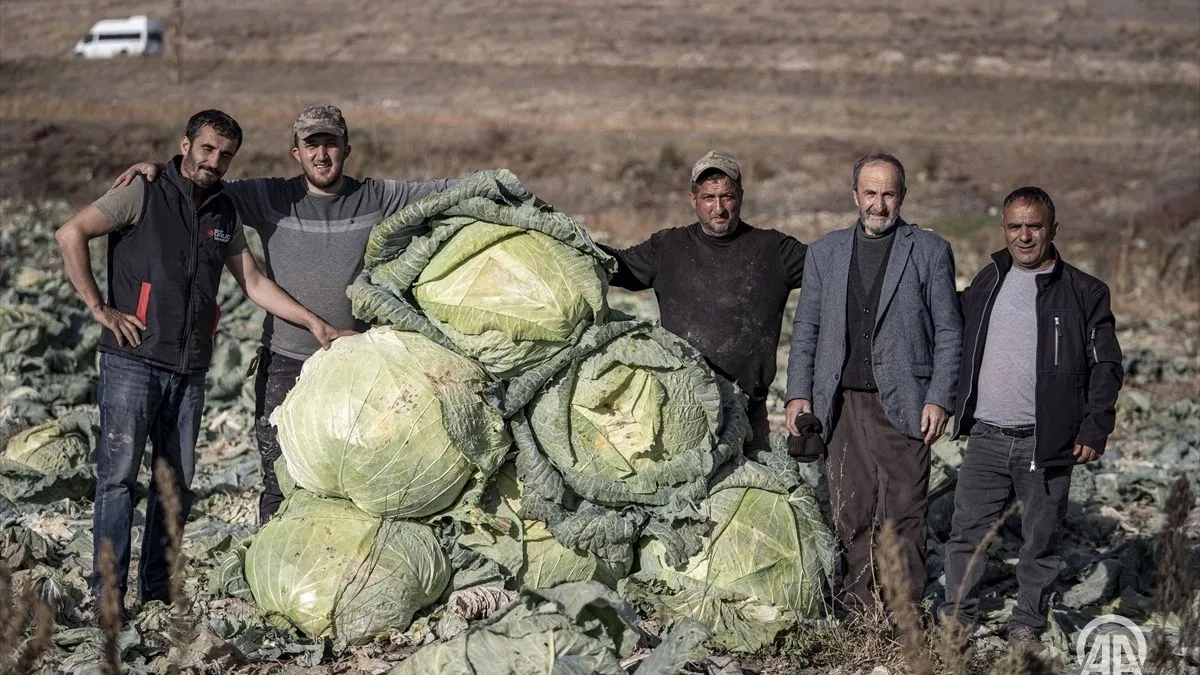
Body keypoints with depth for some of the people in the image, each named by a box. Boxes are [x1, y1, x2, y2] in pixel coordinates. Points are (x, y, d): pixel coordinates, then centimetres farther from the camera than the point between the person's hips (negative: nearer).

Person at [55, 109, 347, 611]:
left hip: (190, 368, 6)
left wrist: (313, 323, 13)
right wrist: (99, 307, -12)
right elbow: (71, 234, -10)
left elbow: (253, 282, 19)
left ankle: (158, 593, 16)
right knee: (119, 474, -6)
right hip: (133, 360, -6)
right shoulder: (143, 194, -4)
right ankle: (108, 594, -2)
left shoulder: (224, 213, 14)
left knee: (178, 481, 7)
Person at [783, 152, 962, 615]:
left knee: (903, 515, -4)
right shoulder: (825, 251, 14)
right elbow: (805, 329, 14)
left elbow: (948, 331, 3)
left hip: (903, 404, -2)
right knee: (849, 514, 2)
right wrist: (798, 393, 4)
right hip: (842, 404, 3)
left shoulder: (930, 251, 5)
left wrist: (939, 399, -6)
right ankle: (857, 618, 8)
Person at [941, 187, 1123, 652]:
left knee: (1040, 540, 6)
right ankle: (957, 617, 17)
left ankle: (1026, 626, 19)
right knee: (965, 532, 4)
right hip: (986, 438, 3)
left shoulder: (1084, 292, -1)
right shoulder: (987, 283, 11)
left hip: (1047, 441, -3)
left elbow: (1105, 366, -1)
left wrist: (1094, 430, -8)